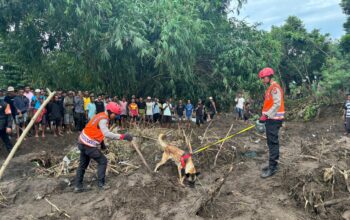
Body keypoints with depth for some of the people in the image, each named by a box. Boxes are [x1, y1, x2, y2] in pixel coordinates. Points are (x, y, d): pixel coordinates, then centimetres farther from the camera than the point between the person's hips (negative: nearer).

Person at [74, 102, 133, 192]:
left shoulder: (102, 116, 8)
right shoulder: (103, 119, -22)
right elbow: (107, 134, -37)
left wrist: (101, 142, 18)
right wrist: (122, 136, -39)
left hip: (83, 142, 10)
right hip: (89, 145, -10)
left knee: (83, 164, 18)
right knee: (102, 161, 3)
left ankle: (78, 186, 26)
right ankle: (101, 184, 8)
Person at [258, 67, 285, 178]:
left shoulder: (275, 87, -13)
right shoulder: (270, 88, 18)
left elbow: (277, 104, -21)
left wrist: (266, 116, -22)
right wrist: (265, 116, 13)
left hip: (274, 120, -10)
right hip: (271, 119, 10)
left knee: (273, 143, -8)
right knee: (272, 142, 14)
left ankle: (272, 168, -4)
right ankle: (273, 164, 22)